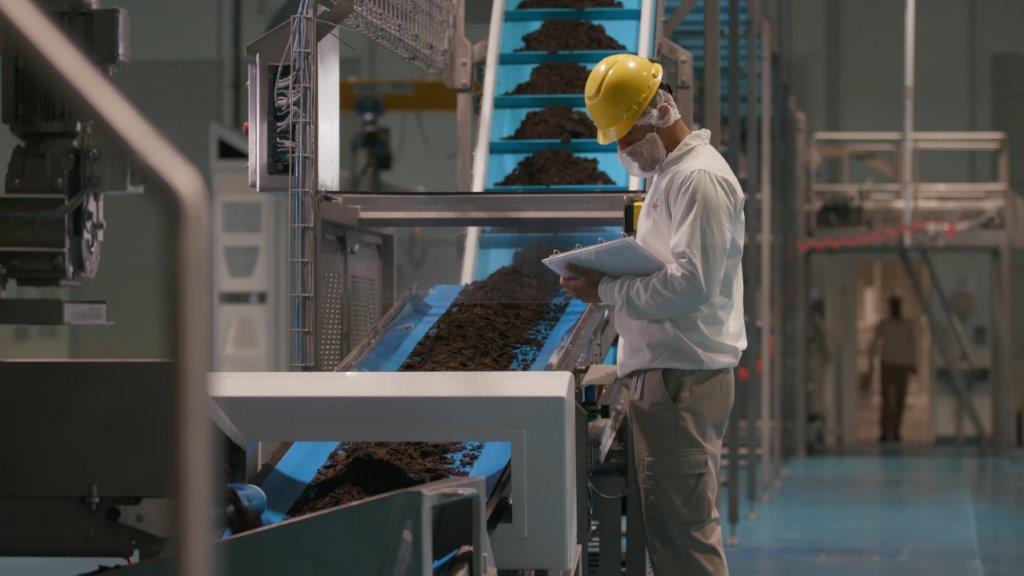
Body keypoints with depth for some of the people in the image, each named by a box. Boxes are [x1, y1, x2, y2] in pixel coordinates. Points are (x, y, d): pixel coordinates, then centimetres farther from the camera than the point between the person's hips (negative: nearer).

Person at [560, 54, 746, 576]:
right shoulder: (666, 174, 21)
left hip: (684, 376, -11)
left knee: (682, 524, -10)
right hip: (662, 373, 11)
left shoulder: (700, 178, -12)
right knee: (666, 521, 12)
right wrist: (607, 280, 11)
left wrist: (607, 291, -13)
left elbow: (691, 283, -21)